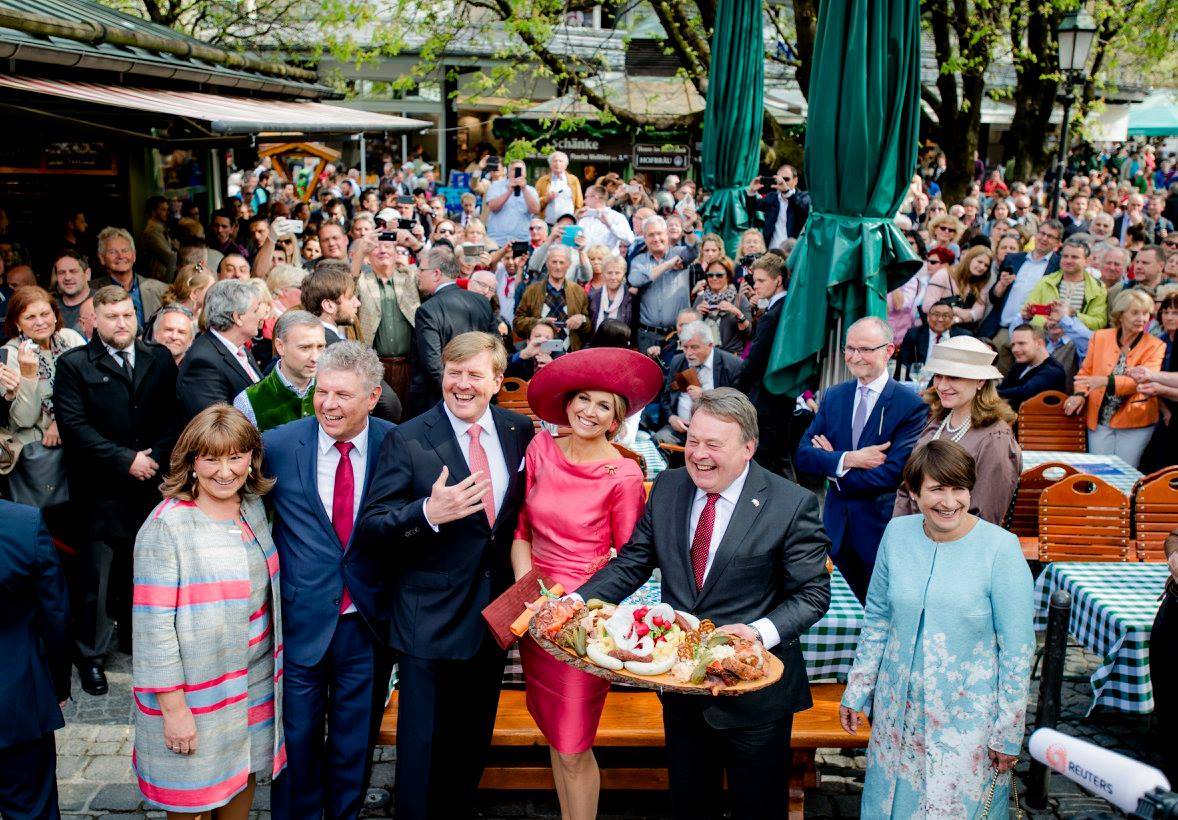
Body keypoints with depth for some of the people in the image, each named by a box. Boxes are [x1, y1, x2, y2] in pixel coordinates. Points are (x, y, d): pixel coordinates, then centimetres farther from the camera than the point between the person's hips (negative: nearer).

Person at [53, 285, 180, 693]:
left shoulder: (160, 359, 8)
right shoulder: (73, 365, -2)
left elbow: (174, 415, 4)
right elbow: (74, 426, -9)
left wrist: (154, 457, -10)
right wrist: (126, 460, -14)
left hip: (151, 485, 3)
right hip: (100, 489, -3)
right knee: (96, 575, 5)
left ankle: (137, 636, 30)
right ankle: (91, 653, 19)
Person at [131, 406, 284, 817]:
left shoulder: (254, 507, 0)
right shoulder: (166, 526, -19)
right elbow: (153, 625, -18)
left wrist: (273, 663, 12)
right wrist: (173, 707, -16)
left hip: (256, 681, 6)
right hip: (196, 692, -5)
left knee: (244, 779, 21)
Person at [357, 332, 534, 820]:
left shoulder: (520, 431, 0)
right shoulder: (407, 441, -11)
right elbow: (369, 529, -15)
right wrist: (427, 514, -32)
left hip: (494, 614, 4)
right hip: (431, 621, -4)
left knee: (474, 745, 21)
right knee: (425, 749, 8)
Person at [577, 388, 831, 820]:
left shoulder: (792, 505, -15)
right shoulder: (667, 487, -2)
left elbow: (812, 594, -12)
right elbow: (630, 564, 1)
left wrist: (761, 632, -30)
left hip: (753, 689, -4)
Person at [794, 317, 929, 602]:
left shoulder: (912, 406, -11)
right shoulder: (833, 396, 5)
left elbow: (894, 473, -20)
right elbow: (803, 455, -3)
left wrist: (833, 464, -10)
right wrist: (848, 459, -19)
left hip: (882, 528, -4)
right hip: (837, 525, 4)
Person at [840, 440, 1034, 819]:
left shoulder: (1000, 547, -17)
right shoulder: (897, 533, -5)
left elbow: (1017, 649, -11)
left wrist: (1008, 733, -8)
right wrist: (856, 690, 8)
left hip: (968, 716, -3)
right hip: (899, 708, 4)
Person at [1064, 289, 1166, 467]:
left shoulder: (1156, 346, -1)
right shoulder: (1100, 337, 5)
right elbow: (1086, 371, 11)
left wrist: (1107, 381, -29)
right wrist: (1080, 394, -10)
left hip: (1134, 422, -1)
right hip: (1099, 420, 1)